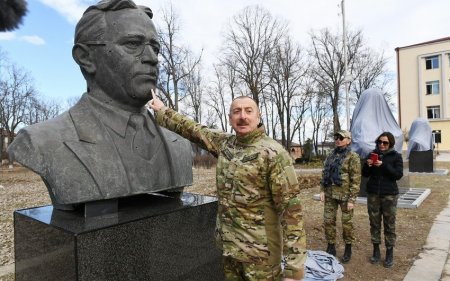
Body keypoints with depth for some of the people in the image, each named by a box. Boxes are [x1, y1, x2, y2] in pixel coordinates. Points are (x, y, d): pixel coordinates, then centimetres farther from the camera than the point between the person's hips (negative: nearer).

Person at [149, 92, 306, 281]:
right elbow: (193, 130, 15)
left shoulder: (273, 153, -16)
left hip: (259, 252, -5)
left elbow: (291, 209, -18)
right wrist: (162, 111, 20)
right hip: (225, 246, 6)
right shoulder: (224, 144, 3)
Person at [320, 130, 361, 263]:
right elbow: (324, 173, 14)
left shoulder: (353, 157, -7)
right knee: (328, 221, 9)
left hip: (344, 195, -5)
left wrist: (352, 199, -14)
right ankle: (331, 247, 25)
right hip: (330, 194, 5)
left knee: (346, 222, 8)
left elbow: (356, 179, -10)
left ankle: (348, 249, 27)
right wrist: (322, 190, 5)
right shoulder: (331, 156, 10)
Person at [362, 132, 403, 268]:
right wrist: (367, 165, -13)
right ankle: (376, 250, 19)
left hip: (389, 195, -2)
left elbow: (398, 175, -9)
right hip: (373, 194, 2)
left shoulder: (396, 156, 0)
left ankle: (390, 253, 14)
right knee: (374, 223, 7)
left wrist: (383, 165, -20)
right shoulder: (373, 154, 7)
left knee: (389, 224, 1)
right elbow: (365, 174, 7)